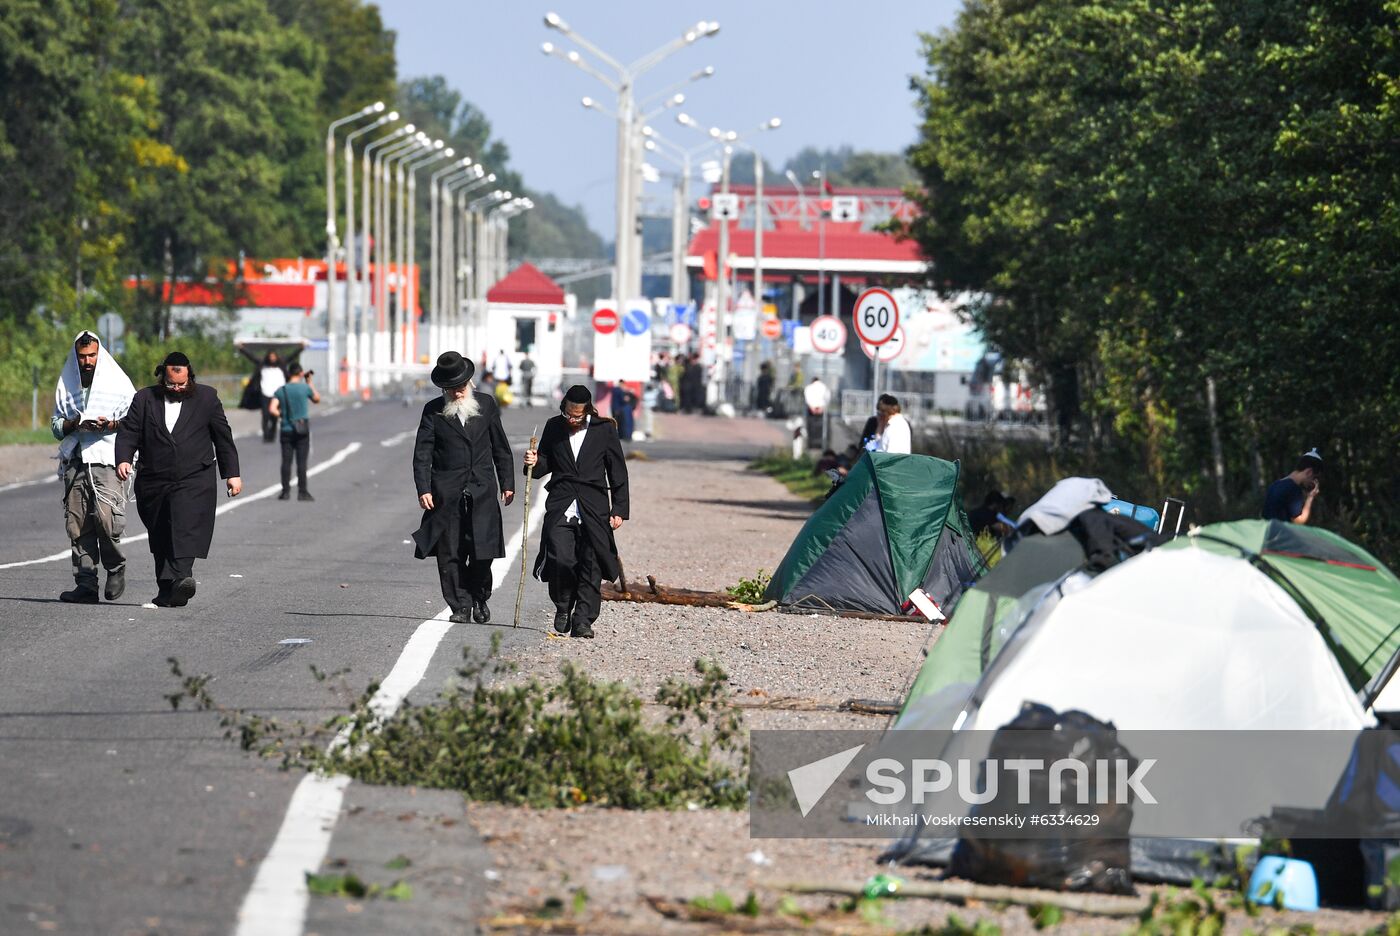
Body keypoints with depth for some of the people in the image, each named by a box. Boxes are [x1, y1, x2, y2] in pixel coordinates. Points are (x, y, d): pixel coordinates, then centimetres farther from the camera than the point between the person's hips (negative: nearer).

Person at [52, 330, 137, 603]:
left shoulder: (118, 384, 8)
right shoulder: (66, 386, 17)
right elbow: (56, 426, 18)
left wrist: (110, 424, -13)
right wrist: (74, 424, -4)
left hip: (108, 460, -4)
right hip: (75, 461, 4)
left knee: (105, 516, -18)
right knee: (77, 524, -3)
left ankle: (115, 568, 6)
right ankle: (86, 585, -1)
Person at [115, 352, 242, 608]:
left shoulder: (206, 398, 8)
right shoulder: (144, 399, 9)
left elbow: (223, 437, 12)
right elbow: (128, 432, 5)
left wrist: (231, 473, 11)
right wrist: (123, 459, -14)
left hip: (194, 481, -3)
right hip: (154, 482, 3)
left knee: (186, 529, -21)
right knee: (160, 538, 5)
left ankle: (180, 578, -35)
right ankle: (166, 591, 12)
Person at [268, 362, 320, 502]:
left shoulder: (281, 390, 0)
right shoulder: (305, 388, -4)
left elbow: (273, 409, -9)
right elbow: (317, 399, 15)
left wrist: (282, 415, 10)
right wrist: (309, 383, 18)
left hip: (286, 430, 2)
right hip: (302, 431, -2)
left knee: (286, 462, 6)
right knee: (301, 462, 0)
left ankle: (286, 491, 5)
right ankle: (302, 491, 0)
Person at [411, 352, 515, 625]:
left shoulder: (486, 404, 8)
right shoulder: (433, 411, 3)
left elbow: (500, 447, 15)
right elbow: (422, 454, 1)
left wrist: (507, 483, 13)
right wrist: (423, 489, -9)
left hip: (482, 493, 1)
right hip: (447, 494, -1)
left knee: (482, 552, -4)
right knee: (449, 554, -2)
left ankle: (479, 598, 19)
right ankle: (460, 605, 8)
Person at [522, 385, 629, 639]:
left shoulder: (604, 429, 3)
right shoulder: (554, 427, 8)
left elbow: (618, 473, 6)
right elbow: (546, 464, 19)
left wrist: (619, 510, 2)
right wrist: (534, 463, -5)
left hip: (594, 508, -1)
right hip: (560, 505, 1)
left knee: (591, 566, -5)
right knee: (560, 559, -14)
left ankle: (582, 620, -1)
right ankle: (563, 608, 9)